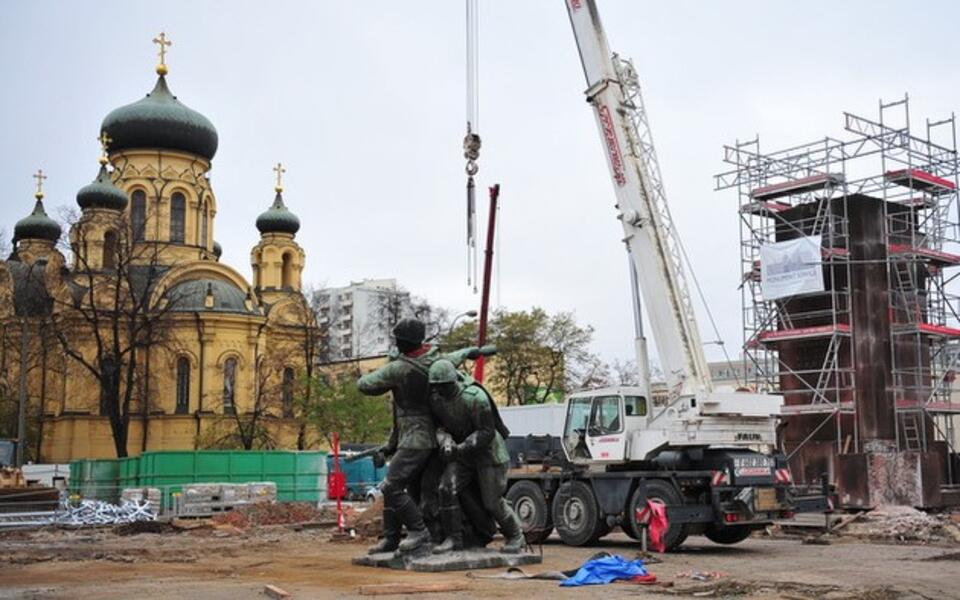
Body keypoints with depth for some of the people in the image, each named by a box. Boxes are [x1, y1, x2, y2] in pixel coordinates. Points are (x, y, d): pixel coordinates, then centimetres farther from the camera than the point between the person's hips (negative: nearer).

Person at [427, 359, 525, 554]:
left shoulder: (474, 398, -28)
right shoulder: (435, 399, -8)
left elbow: (487, 432, -25)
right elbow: (440, 426, 0)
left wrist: (460, 448, -30)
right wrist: (446, 442, -23)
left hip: (487, 452, -6)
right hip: (462, 452, 6)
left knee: (492, 501, -3)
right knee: (447, 488, -14)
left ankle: (515, 536, 22)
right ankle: (454, 538, -3)